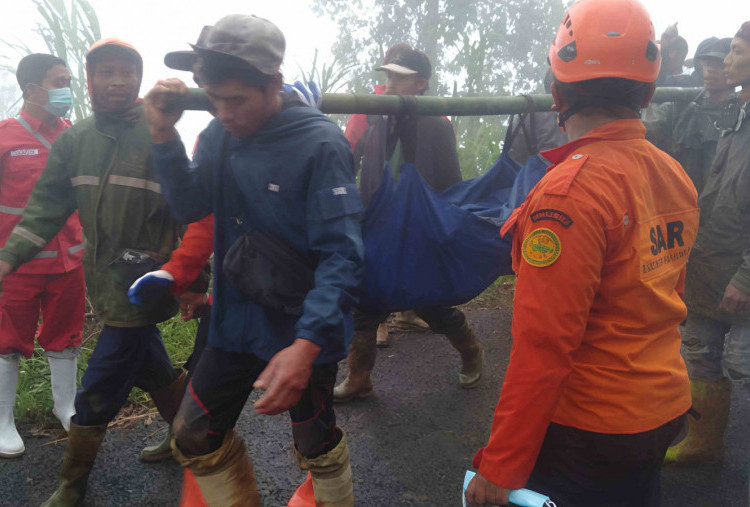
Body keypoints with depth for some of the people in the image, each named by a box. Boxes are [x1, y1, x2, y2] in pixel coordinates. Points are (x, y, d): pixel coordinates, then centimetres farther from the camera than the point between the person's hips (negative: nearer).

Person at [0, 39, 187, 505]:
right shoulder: (74, 140, 6)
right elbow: (47, 205, 6)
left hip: (141, 280, -6)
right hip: (105, 279, 6)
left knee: (97, 396, 2)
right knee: (152, 369, 22)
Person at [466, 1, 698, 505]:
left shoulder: (570, 190, -24)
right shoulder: (676, 175, 0)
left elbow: (543, 348, -25)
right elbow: (667, 298, 10)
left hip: (590, 428, -7)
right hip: (668, 411, 8)